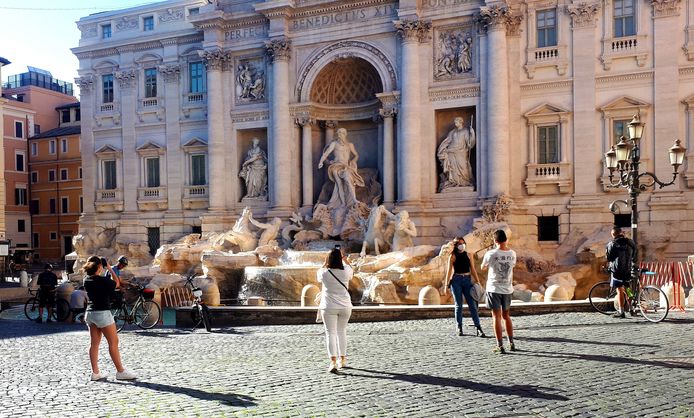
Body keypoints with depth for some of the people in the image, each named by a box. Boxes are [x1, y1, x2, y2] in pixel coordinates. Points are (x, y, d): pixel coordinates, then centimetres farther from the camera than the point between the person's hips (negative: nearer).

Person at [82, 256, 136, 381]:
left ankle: (95, 373, 12)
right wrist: (110, 269, 7)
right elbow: (117, 283, 3)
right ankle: (120, 372, 4)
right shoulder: (103, 280, -16)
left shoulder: (86, 281, 4)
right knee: (113, 342, 0)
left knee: (94, 343, 9)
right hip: (102, 313, -7)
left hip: (90, 313, 7)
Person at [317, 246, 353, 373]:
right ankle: (342, 359, 28)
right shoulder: (346, 272, -6)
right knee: (342, 332, 18)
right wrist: (343, 257, 27)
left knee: (331, 333, -3)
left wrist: (326, 262, 18)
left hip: (329, 307, -2)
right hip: (345, 307, 3)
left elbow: (319, 273, 16)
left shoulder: (325, 272, -10)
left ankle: (333, 362, -15)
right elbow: (349, 267, 20)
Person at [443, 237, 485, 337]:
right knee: (458, 305, 4)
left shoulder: (468, 255, 11)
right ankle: (459, 328, 13)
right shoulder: (452, 256, 2)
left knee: (472, 304, -3)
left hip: (467, 280, 2)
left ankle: (478, 328, -4)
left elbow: (473, 269, 12)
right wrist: (446, 285, -5)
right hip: (456, 280, -2)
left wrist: (478, 282, 6)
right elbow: (449, 271, -1)